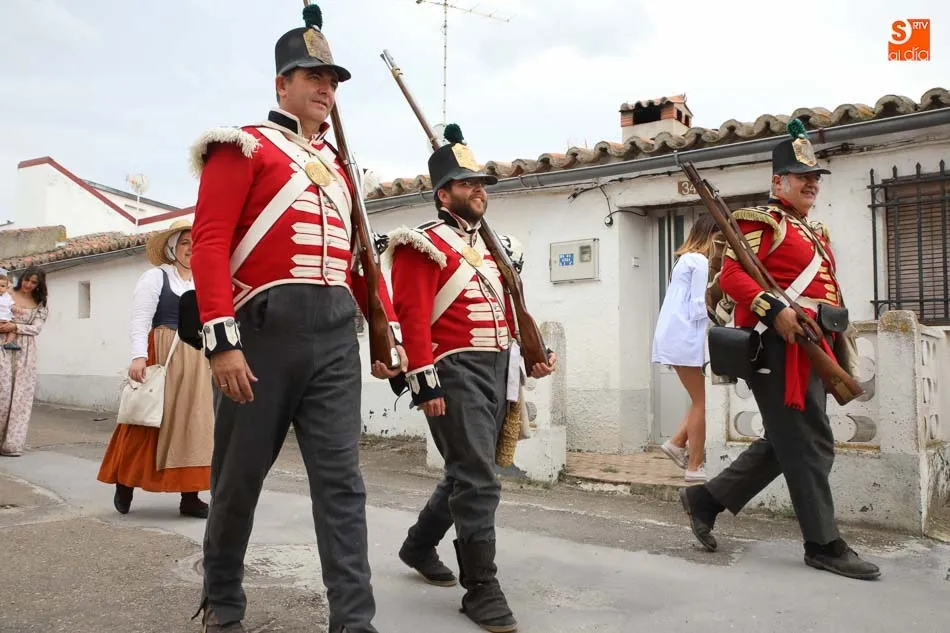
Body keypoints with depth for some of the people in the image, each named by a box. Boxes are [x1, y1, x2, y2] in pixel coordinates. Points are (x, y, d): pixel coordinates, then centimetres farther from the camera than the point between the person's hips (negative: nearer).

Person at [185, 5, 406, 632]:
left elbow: (361, 256, 20)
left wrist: (389, 333, 13)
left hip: (337, 335, 5)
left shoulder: (339, 165, 20)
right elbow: (210, 243, -9)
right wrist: (222, 340, -19)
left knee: (343, 481, 0)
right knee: (240, 478, 9)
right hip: (265, 329, -4)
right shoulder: (244, 147, 2)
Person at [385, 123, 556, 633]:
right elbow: (412, 317, -15)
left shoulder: (490, 247, 19)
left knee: (468, 473, 17)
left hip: (497, 372, 9)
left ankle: (419, 547, 37)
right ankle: (482, 589, 2)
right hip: (457, 374, -9)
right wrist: (424, 381, -22)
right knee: (479, 482, -9)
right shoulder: (424, 245, -7)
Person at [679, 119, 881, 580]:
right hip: (780, 349, -10)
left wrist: (842, 359, 21)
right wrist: (774, 310, -29)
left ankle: (705, 499, 22)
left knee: (785, 442, 14)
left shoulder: (815, 232, 22)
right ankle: (825, 546, 8)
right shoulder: (762, 221, -5)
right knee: (810, 446, -4)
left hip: (810, 350, 10)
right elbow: (731, 275, -17)